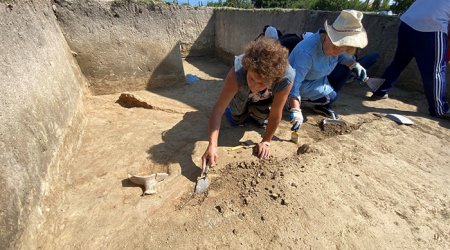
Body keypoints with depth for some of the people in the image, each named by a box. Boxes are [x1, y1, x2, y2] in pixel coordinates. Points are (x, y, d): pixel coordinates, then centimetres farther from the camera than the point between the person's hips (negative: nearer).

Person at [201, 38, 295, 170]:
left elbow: (275, 115, -30)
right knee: (237, 120, 0)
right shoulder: (237, 72, -44)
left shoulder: (286, 78, -42)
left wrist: (266, 141, -20)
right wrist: (212, 146, -51)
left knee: (260, 119, -10)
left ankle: (256, 114, 24)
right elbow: (218, 109, -43)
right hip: (242, 94, 0)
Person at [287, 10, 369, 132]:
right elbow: (294, 83, -41)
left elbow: (340, 56, 11)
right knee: (330, 96, -17)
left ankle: (322, 106, 7)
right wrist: (296, 111, -48)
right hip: (303, 84, -8)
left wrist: (354, 64, -10)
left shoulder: (333, 47, -14)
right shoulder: (306, 52, -38)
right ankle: (292, 101, 0)